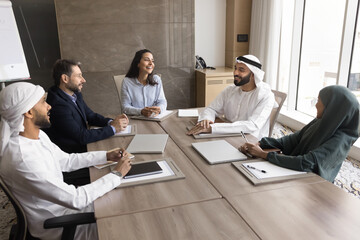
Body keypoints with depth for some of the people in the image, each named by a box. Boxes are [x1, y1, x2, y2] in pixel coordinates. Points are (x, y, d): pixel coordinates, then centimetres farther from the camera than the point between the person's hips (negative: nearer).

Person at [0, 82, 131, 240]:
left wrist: (106, 156, 0)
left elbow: (66, 160, 10)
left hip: (62, 201, 8)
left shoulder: (37, 135, -4)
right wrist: (117, 174, -22)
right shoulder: (23, 160, -35)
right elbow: (76, 200, -31)